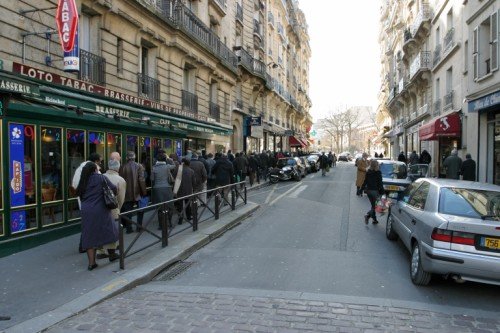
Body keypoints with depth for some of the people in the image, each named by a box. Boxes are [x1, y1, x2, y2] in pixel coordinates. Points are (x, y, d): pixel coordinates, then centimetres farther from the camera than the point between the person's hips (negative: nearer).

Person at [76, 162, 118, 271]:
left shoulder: (83, 181, 8)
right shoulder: (102, 178, -4)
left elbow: (79, 194, 11)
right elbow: (114, 189, -4)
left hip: (86, 212, 4)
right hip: (100, 210, -4)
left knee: (89, 236, 7)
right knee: (108, 232, 14)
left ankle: (91, 262, 7)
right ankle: (112, 254, 26)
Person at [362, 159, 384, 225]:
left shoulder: (368, 172, 3)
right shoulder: (378, 173, -10)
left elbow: (365, 181, 6)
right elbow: (380, 183, -9)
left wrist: (362, 188, 15)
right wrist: (382, 191, -4)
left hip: (368, 190, 5)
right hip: (375, 190, -5)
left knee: (373, 205, 15)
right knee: (374, 205, 0)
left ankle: (374, 219, 17)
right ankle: (368, 215, -22)